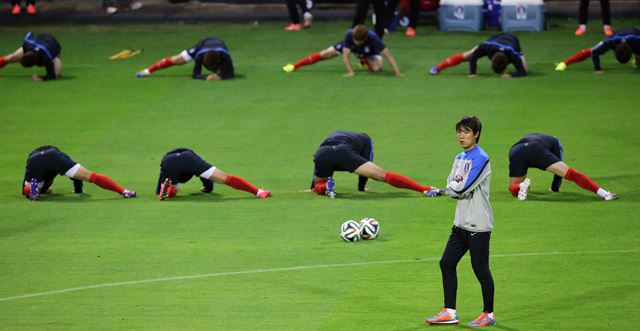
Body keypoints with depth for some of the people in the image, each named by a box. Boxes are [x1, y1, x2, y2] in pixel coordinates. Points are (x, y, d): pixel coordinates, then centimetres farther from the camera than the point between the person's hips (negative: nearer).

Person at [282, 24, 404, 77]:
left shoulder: (372, 38, -45)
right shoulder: (349, 35, -42)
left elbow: (388, 54, -44)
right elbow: (345, 55, -39)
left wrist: (397, 72, -51)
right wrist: (350, 72, -52)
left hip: (369, 52, 0)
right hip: (348, 46, 0)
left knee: (377, 68, -26)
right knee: (325, 54, -6)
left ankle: (364, 62, 12)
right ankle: (294, 66, 4)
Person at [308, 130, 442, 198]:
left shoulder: (333, 136, 47)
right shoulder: (365, 140, 38)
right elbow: (365, 166, 33)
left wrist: (313, 187, 59)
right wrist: (361, 188, 47)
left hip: (322, 153, 2)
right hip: (344, 153, -2)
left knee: (318, 187, 28)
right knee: (384, 175, -2)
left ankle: (326, 187, -8)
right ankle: (425, 189, -11)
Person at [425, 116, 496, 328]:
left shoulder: (480, 159, -14)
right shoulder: (460, 159, 14)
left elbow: (463, 188, -21)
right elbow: (450, 189, 8)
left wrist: (455, 186, 0)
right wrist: (458, 187, -12)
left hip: (478, 225, -9)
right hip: (461, 223, 9)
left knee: (480, 269, -2)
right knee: (446, 263, 7)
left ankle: (489, 314, 8)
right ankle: (449, 312, 11)